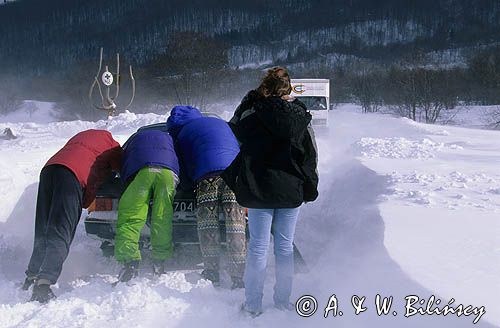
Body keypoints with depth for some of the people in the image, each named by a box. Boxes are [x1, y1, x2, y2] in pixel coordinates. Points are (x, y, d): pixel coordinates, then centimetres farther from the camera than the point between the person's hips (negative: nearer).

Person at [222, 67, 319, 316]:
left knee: (258, 246, 5)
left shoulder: (249, 113, -7)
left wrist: (234, 183, 8)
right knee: (285, 246, 12)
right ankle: (283, 301, 19)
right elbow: (311, 155, 4)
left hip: (258, 190, -2)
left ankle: (253, 304, 10)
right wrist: (310, 189, 13)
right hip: (291, 191, 2)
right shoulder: (300, 115, 0)